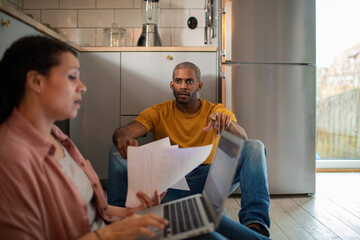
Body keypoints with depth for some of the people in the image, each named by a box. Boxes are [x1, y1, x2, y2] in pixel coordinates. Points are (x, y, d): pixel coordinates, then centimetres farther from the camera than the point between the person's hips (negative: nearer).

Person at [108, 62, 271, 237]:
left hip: (207, 181, 0)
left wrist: (228, 122, -36)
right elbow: (123, 131, -9)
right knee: (118, 152, -16)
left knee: (254, 147, -19)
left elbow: (242, 139, -11)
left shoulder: (215, 111, 6)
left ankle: (255, 222, -32)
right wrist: (123, 138, -36)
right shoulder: (158, 112, 6)